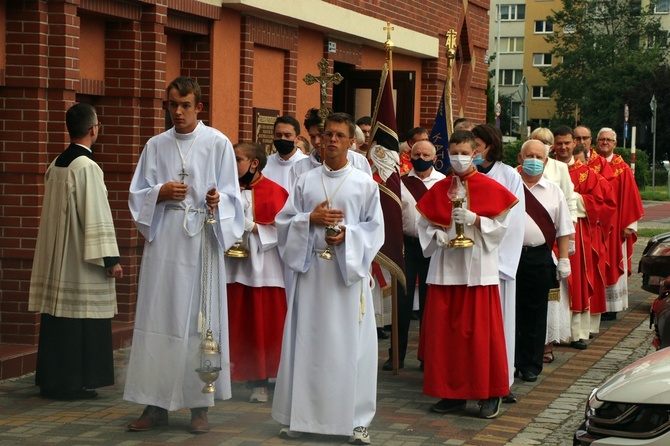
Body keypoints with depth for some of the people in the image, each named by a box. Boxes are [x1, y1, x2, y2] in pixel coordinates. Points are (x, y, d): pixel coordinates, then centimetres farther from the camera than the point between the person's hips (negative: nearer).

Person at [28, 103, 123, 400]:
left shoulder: (56, 164, 10)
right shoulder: (86, 167, -15)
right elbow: (97, 216, -19)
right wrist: (111, 259, -16)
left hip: (55, 258, 8)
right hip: (81, 263, -8)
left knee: (58, 315, 11)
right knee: (81, 318, -3)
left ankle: (51, 380, 16)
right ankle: (74, 383, 0)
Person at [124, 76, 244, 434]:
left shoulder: (217, 144, 3)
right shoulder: (155, 146, 12)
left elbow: (230, 195, 1)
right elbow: (137, 195, 11)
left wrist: (216, 200, -21)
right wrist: (160, 193, -9)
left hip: (201, 240, -3)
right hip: (163, 240, 3)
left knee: (201, 319, -2)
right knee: (158, 319, 0)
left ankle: (200, 406, 4)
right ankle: (156, 404, 6)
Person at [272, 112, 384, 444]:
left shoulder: (365, 184, 4)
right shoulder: (305, 182, 10)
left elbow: (375, 228, 2)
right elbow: (283, 221, 8)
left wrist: (348, 235, -14)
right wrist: (311, 219, -9)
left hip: (349, 271, -2)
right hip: (310, 268, 2)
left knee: (350, 344, -2)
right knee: (306, 340, 3)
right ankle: (299, 415, 11)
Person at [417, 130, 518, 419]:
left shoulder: (490, 188, 0)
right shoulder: (438, 189, 10)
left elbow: (501, 224, -3)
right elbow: (425, 224, 13)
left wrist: (475, 219, -16)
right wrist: (438, 235, -6)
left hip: (478, 267, -4)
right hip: (445, 267, 4)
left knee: (480, 330, -3)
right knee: (444, 330, 2)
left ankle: (489, 395, 6)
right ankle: (452, 393, 11)